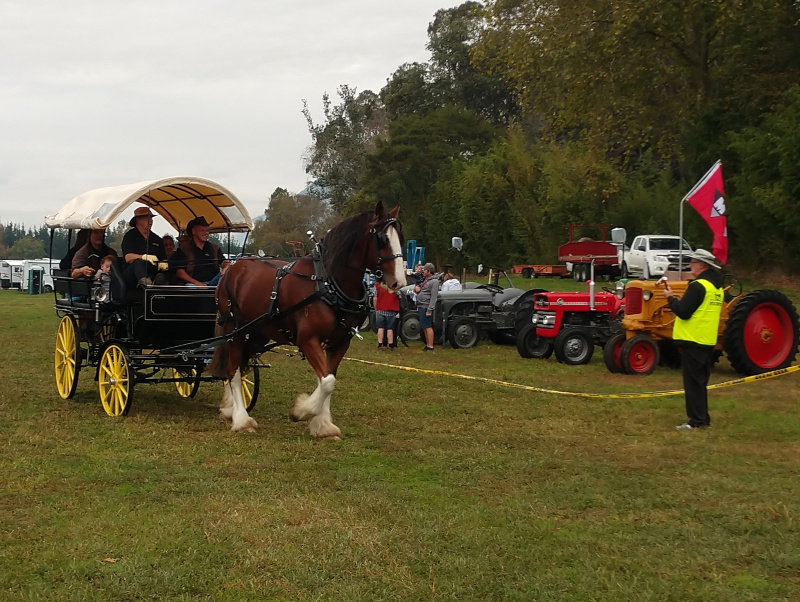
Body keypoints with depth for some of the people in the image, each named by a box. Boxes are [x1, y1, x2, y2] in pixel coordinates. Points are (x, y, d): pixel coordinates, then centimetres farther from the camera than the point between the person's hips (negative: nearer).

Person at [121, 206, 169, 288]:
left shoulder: (157, 239, 24)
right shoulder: (130, 236, 6)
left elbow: (163, 259, 23)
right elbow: (128, 258, -9)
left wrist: (163, 264, -4)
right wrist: (144, 257, -28)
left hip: (152, 275, 6)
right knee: (138, 262, -40)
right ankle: (144, 281, -72)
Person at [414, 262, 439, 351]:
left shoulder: (434, 282, -10)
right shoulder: (425, 280, 18)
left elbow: (433, 297, -17)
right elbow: (417, 290, 29)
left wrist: (429, 310, -22)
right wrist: (416, 289, 4)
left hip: (426, 307, -9)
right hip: (421, 307, 9)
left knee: (428, 327, -9)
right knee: (424, 327, 12)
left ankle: (430, 347, -8)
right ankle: (427, 345, 19)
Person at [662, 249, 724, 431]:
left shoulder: (698, 286, -18)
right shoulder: (716, 287, 13)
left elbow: (683, 312, -21)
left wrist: (670, 298, -6)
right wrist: (678, 300, 10)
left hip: (693, 341, -9)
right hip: (708, 341, 9)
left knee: (693, 382, -4)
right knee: (700, 383, 16)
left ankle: (696, 420, -3)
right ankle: (703, 418, 20)